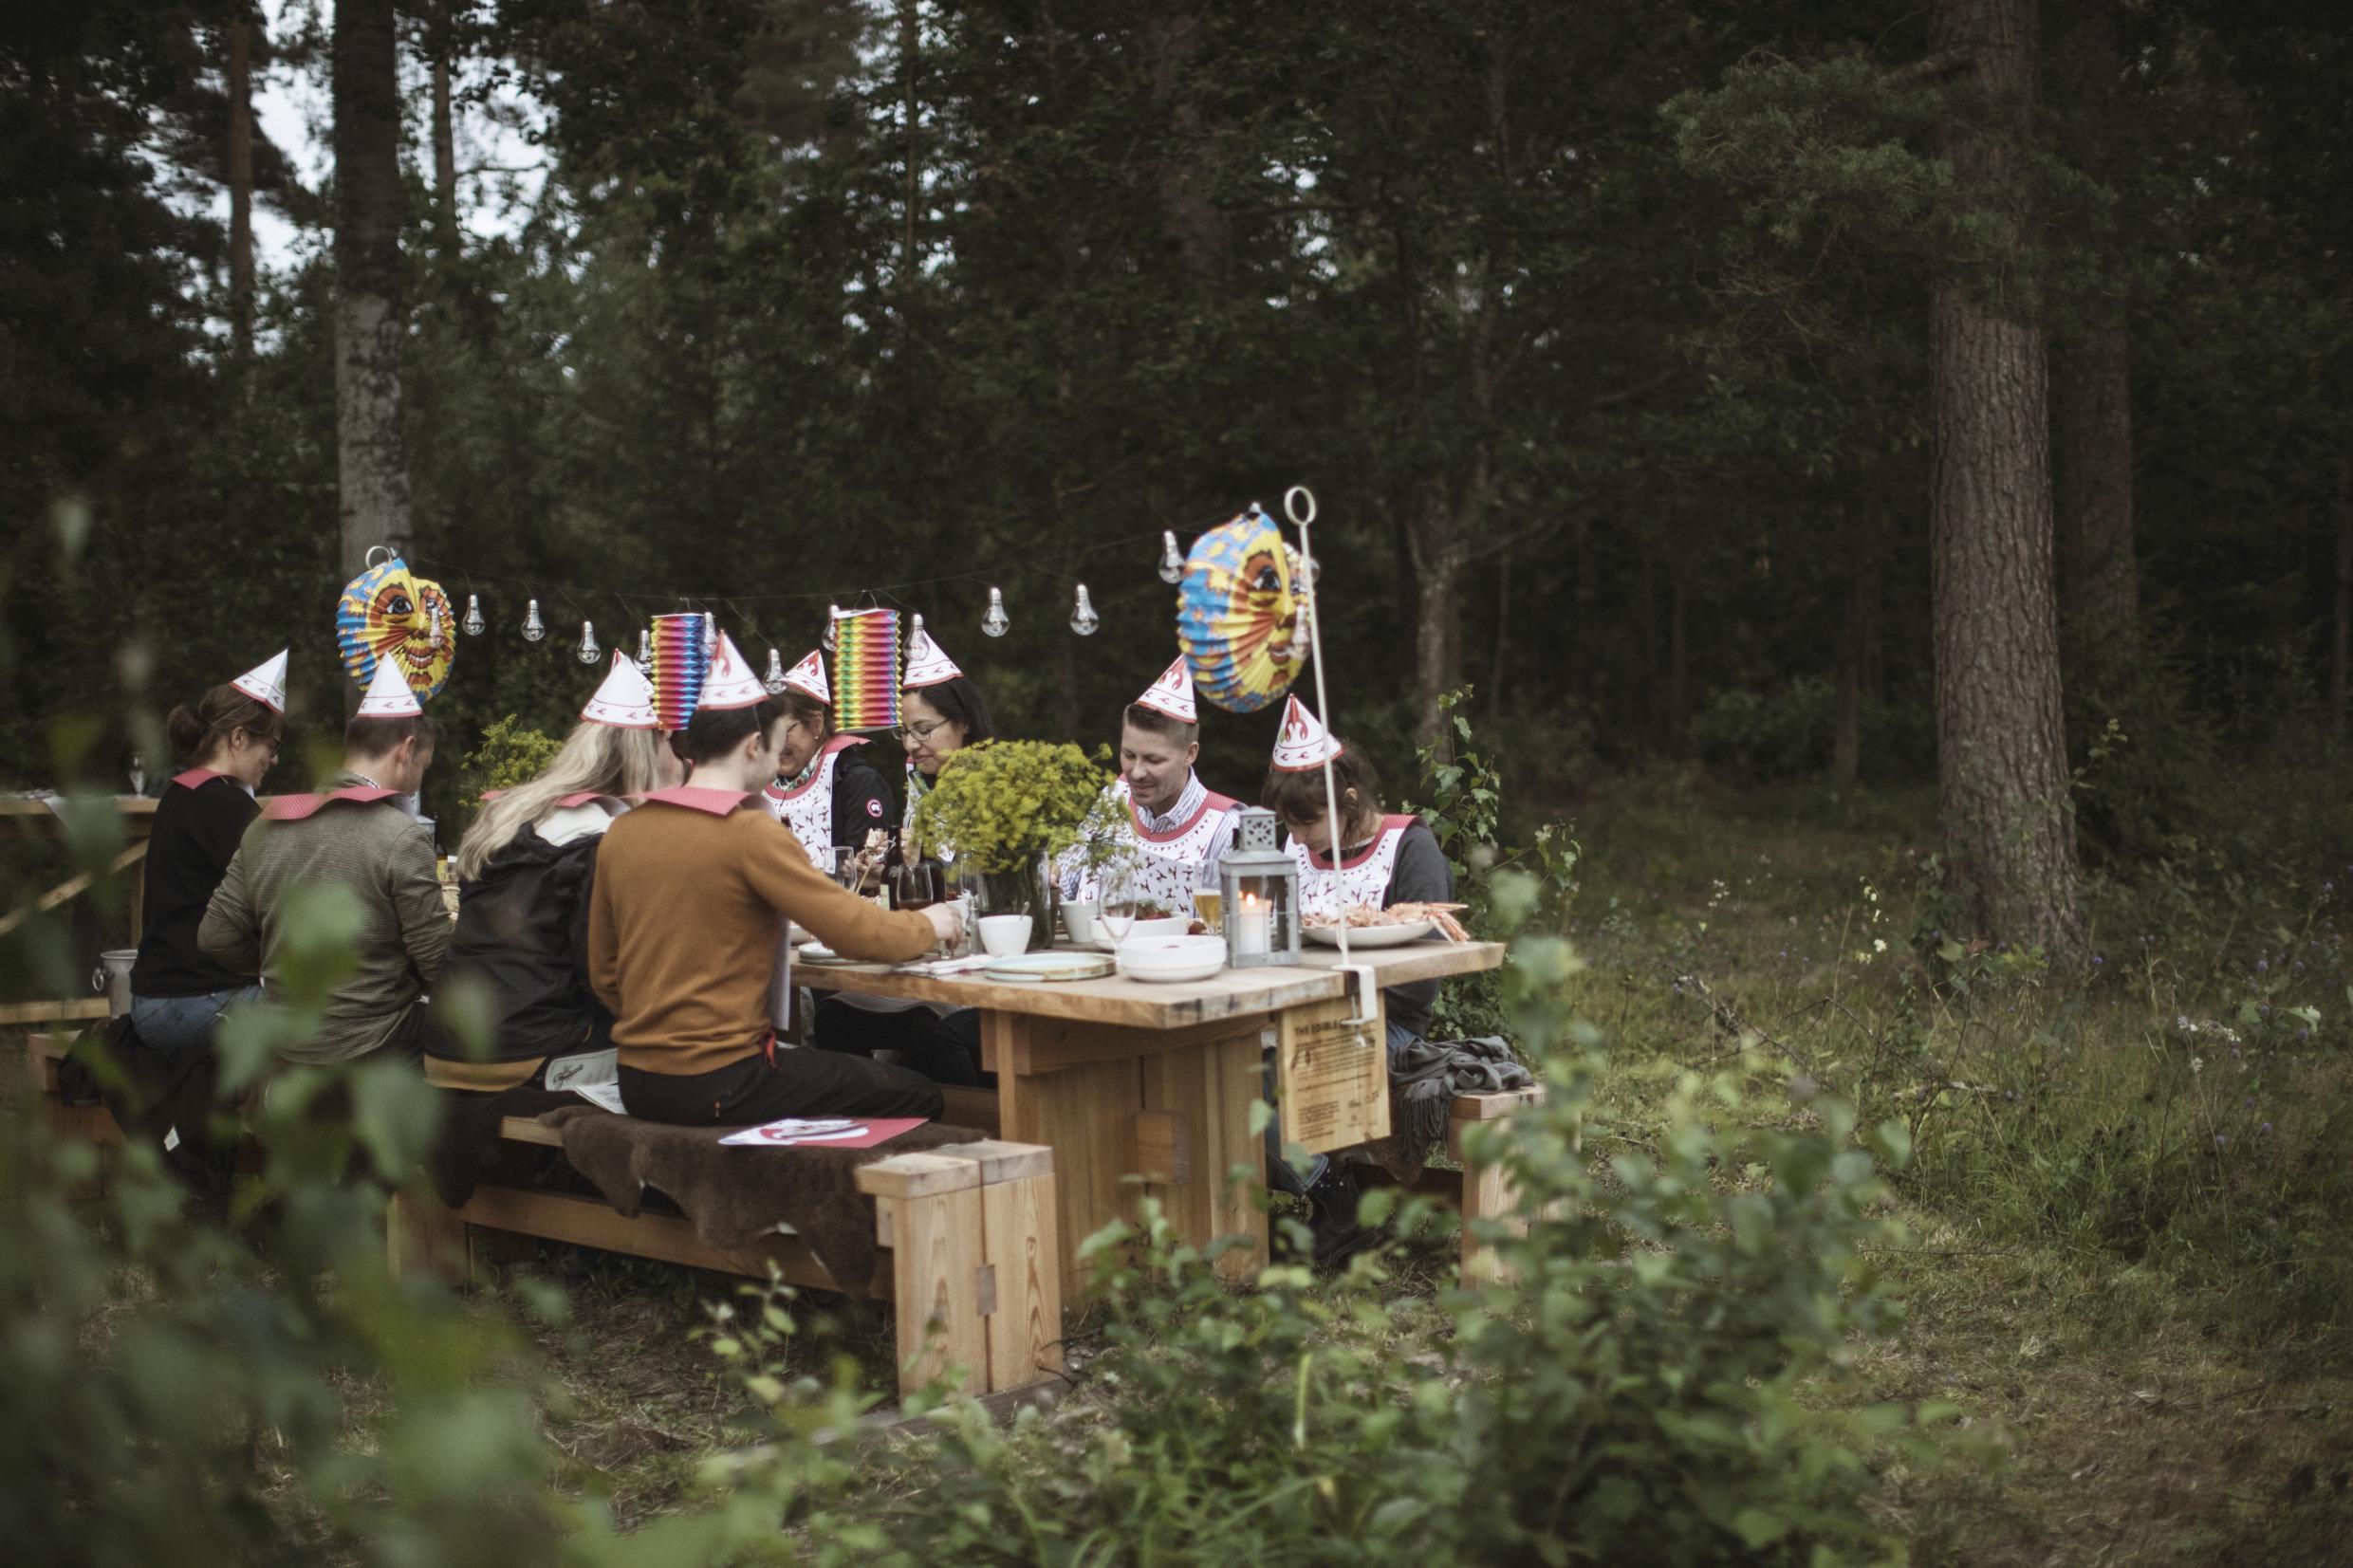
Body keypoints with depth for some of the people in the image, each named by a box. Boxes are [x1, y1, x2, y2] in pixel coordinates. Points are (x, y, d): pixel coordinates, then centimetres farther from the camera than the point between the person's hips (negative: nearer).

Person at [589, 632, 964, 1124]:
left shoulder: (621, 834, 5)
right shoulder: (751, 832, -15)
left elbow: (604, 977, 12)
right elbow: (858, 933, -15)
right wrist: (928, 925, 4)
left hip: (636, 1082, 8)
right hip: (718, 1083, -8)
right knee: (916, 1099, 5)